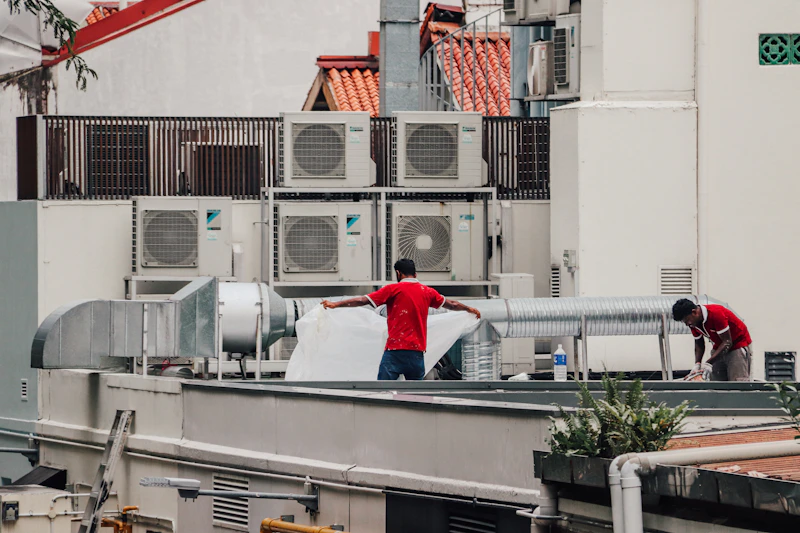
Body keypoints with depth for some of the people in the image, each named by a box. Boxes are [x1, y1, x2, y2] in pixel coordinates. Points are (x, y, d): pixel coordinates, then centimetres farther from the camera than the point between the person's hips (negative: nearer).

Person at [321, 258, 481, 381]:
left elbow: (364, 300, -7)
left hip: (395, 350, -4)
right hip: (417, 351, 4)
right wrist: (469, 309, 49)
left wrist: (335, 304, -3)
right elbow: (451, 304, 29)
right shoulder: (427, 292, 12)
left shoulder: (393, 289, -2)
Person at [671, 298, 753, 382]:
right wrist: (697, 365, -13)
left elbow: (727, 342, -27)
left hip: (738, 345, -7)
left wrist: (708, 363, -30)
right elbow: (699, 344, 6)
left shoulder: (716, 314, -29)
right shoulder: (693, 323, -6)